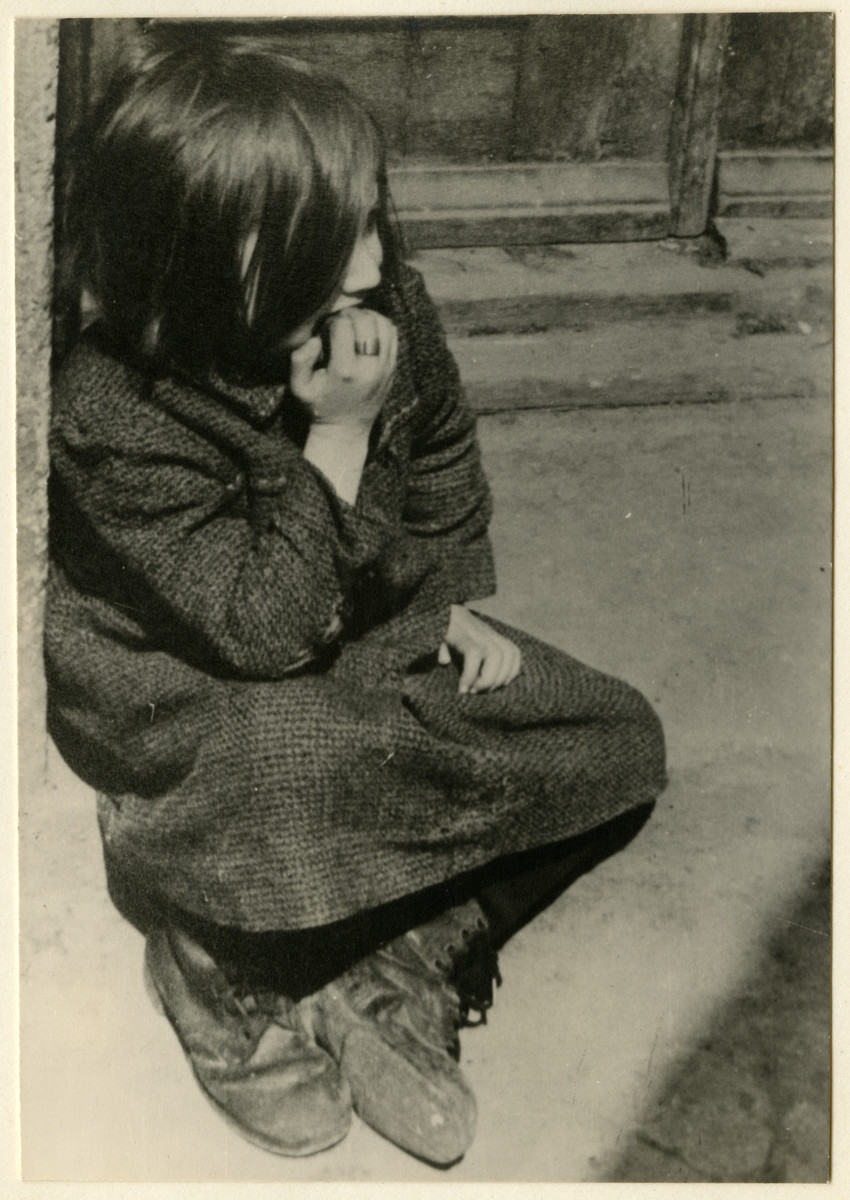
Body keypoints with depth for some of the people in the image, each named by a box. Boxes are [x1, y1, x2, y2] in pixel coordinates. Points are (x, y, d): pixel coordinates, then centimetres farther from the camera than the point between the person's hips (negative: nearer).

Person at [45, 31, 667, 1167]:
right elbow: (263, 628, -30)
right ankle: (222, 981, -5)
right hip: (187, 697, -6)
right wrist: (339, 434, -34)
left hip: (379, 646, 7)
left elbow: (447, 466, 11)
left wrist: (460, 605, -1)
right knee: (292, 770, -42)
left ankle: (388, 983, -4)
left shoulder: (390, 306, -11)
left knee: (618, 741, -7)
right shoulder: (112, 415, -29)